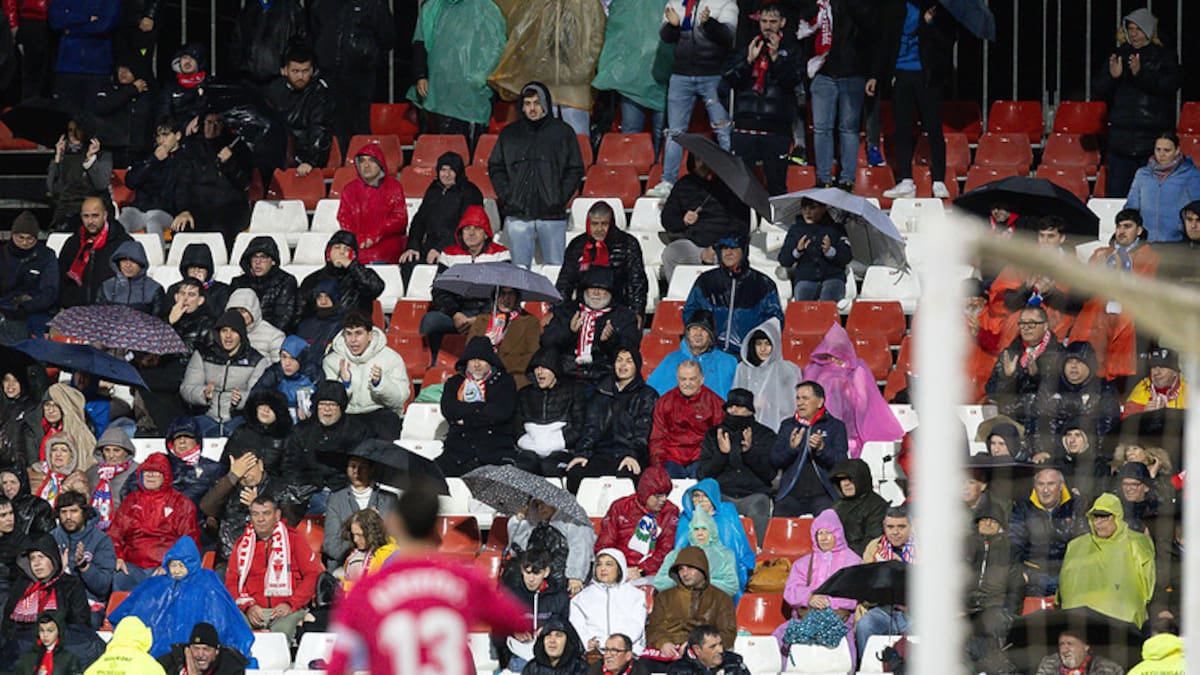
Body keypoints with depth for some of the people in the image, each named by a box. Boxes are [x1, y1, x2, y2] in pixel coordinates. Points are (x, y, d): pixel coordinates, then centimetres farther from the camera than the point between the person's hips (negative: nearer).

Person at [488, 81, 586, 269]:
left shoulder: (563, 132, 5)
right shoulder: (509, 134, 10)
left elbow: (575, 170, 6)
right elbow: (495, 168, 13)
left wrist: (560, 199, -5)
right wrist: (506, 197, 0)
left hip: (552, 216, -1)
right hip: (518, 216, 1)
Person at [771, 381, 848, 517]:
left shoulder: (835, 426, 9)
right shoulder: (787, 426, 18)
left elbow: (841, 462, -1)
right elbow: (774, 461, 10)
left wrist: (821, 448, -18)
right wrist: (791, 448, -9)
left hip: (822, 494, -3)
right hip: (792, 495, 3)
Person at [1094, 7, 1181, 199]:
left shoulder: (1164, 57, 4)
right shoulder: (1119, 55, 13)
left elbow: (1169, 86, -13)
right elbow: (1098, 90, 9)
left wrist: (1140, 74, -26)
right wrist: (1112, 76, -13)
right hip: (1121, 138, 3)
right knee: (1116, 191, 0)